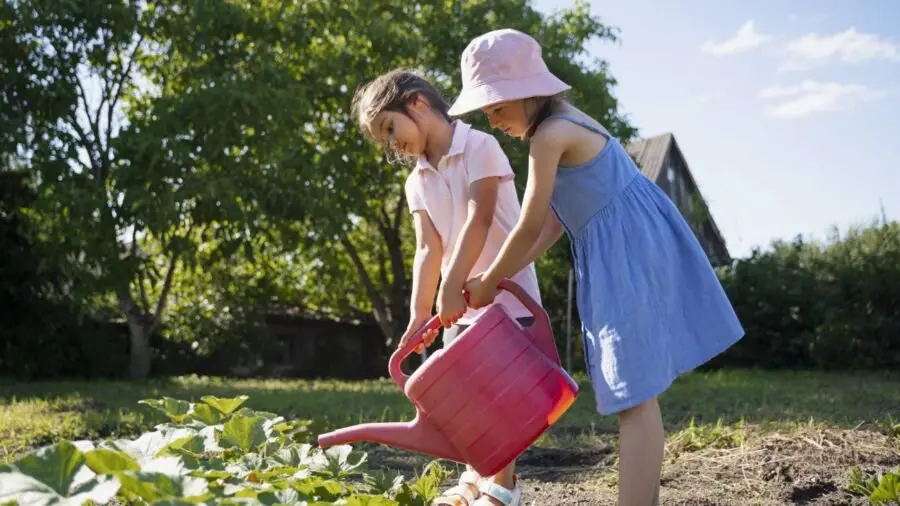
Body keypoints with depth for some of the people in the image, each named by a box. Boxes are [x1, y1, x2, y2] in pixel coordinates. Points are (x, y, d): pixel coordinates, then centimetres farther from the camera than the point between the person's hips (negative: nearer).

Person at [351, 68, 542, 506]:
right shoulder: (416, 182, 9)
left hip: (507, 293, -7)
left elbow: (478, 220, -20)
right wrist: (419, 312, -13)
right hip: (462, 303, 7)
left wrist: (452, 285, -27)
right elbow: (428, 249, -1)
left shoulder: (479, 146, -10)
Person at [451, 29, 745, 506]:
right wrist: (497, 279, 11)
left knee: (633, 397, -12)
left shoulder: (550, 136, -15)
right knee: (635, 394, 13)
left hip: (627, 253, -10)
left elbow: (528, 229, -11)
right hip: (627, 250, 10)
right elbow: (553, 221, 15)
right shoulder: (568, 123, 16)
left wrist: (488, 283, 4)